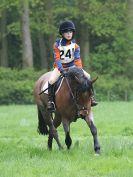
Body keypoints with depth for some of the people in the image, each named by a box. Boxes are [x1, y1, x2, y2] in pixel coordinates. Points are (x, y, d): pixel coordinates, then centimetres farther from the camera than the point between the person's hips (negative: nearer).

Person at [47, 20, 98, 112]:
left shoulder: (75, 45, -3)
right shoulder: (57, 45, -10)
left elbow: (77, 59, -11)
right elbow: (57, 59, -19)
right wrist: (62, 70, -33)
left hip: (71, 66, 3)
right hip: (60, 67, -3)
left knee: (87, 76, -16)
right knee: (51, 80, -30)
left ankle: (90, 97, -4)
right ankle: (50, 100, -15)